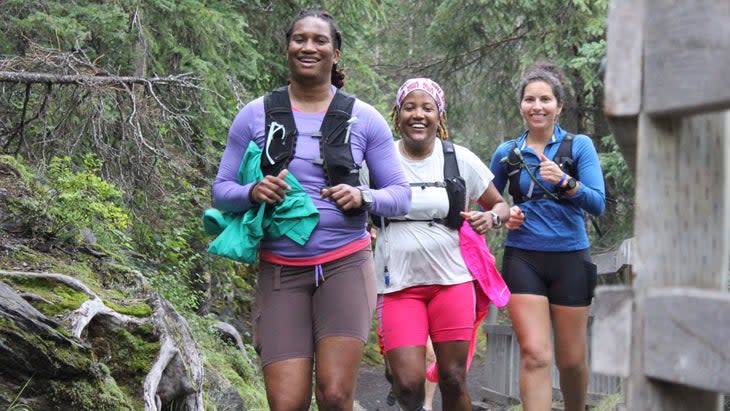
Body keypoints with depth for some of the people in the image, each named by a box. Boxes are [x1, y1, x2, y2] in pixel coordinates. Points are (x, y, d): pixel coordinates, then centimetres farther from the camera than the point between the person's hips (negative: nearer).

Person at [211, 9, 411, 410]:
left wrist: (363, 197, -15)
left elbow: (400, 195, 6)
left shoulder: (364, 118, 4)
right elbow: (221, 189, 6)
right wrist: (253, 192, -16)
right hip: (280, 272, 0)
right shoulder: (255, 115, 4)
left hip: (345, 265, 0)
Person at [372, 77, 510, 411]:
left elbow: (501, 205, 13)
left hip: (452, 280, 1)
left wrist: (490, 218, -9)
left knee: (453, 379, 2)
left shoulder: (460, 159, 3)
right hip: (398, 283, -1)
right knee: (408, 382, -13)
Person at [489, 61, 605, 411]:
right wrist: (503, 215, -3)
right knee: (535, 355, -14)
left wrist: (565, 182, -25)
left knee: (571, 361, 8)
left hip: (569, 260, 0)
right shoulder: (507, 153, 7)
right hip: (523, 260, 0)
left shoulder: (579, 146, 1)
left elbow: (598, 203, -9)